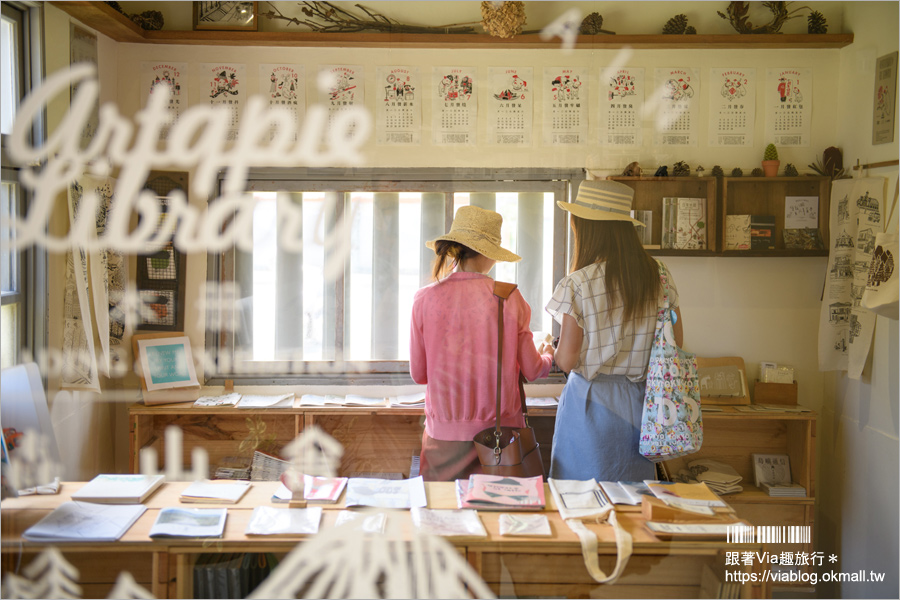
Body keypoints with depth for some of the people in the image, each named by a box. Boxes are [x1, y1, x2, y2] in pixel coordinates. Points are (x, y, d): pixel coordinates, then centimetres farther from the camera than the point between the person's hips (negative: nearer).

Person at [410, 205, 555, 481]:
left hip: (445, 435, 0)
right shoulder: (510, 298, -7)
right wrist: (547, 355, 25)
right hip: (499, 428, 0)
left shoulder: (425, 299, -6)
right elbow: (532, 371, 1)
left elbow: (418, 374, 2)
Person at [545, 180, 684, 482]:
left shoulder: (577, 285, -14)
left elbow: (566, 361, -12)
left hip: (591, 403, -4)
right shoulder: (659, 276, 0)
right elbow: (675, 342, 6)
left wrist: (555, 348, 10)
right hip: (640, 402, 5)